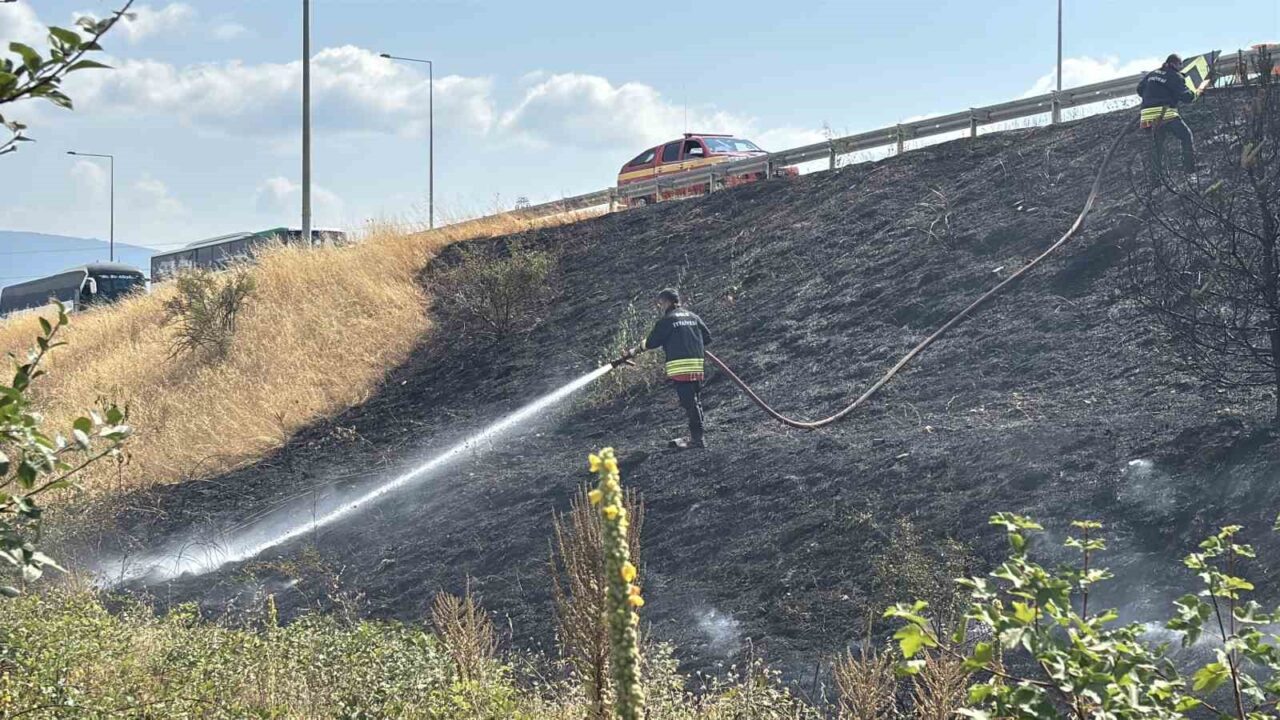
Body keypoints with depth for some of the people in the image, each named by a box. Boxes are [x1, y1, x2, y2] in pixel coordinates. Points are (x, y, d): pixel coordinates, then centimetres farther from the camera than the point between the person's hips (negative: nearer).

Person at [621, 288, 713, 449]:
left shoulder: (667, 320, -4)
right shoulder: (693, 317, 15)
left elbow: (651, 342, -2)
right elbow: (707, 338, 16)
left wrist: (634, 351, 13)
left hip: (680, 368, -7)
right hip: (698, 367, 7)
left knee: (689, 402, -6)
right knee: (695, 401, 14)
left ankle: (698, 438, -7)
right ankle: (698, 435, 18)